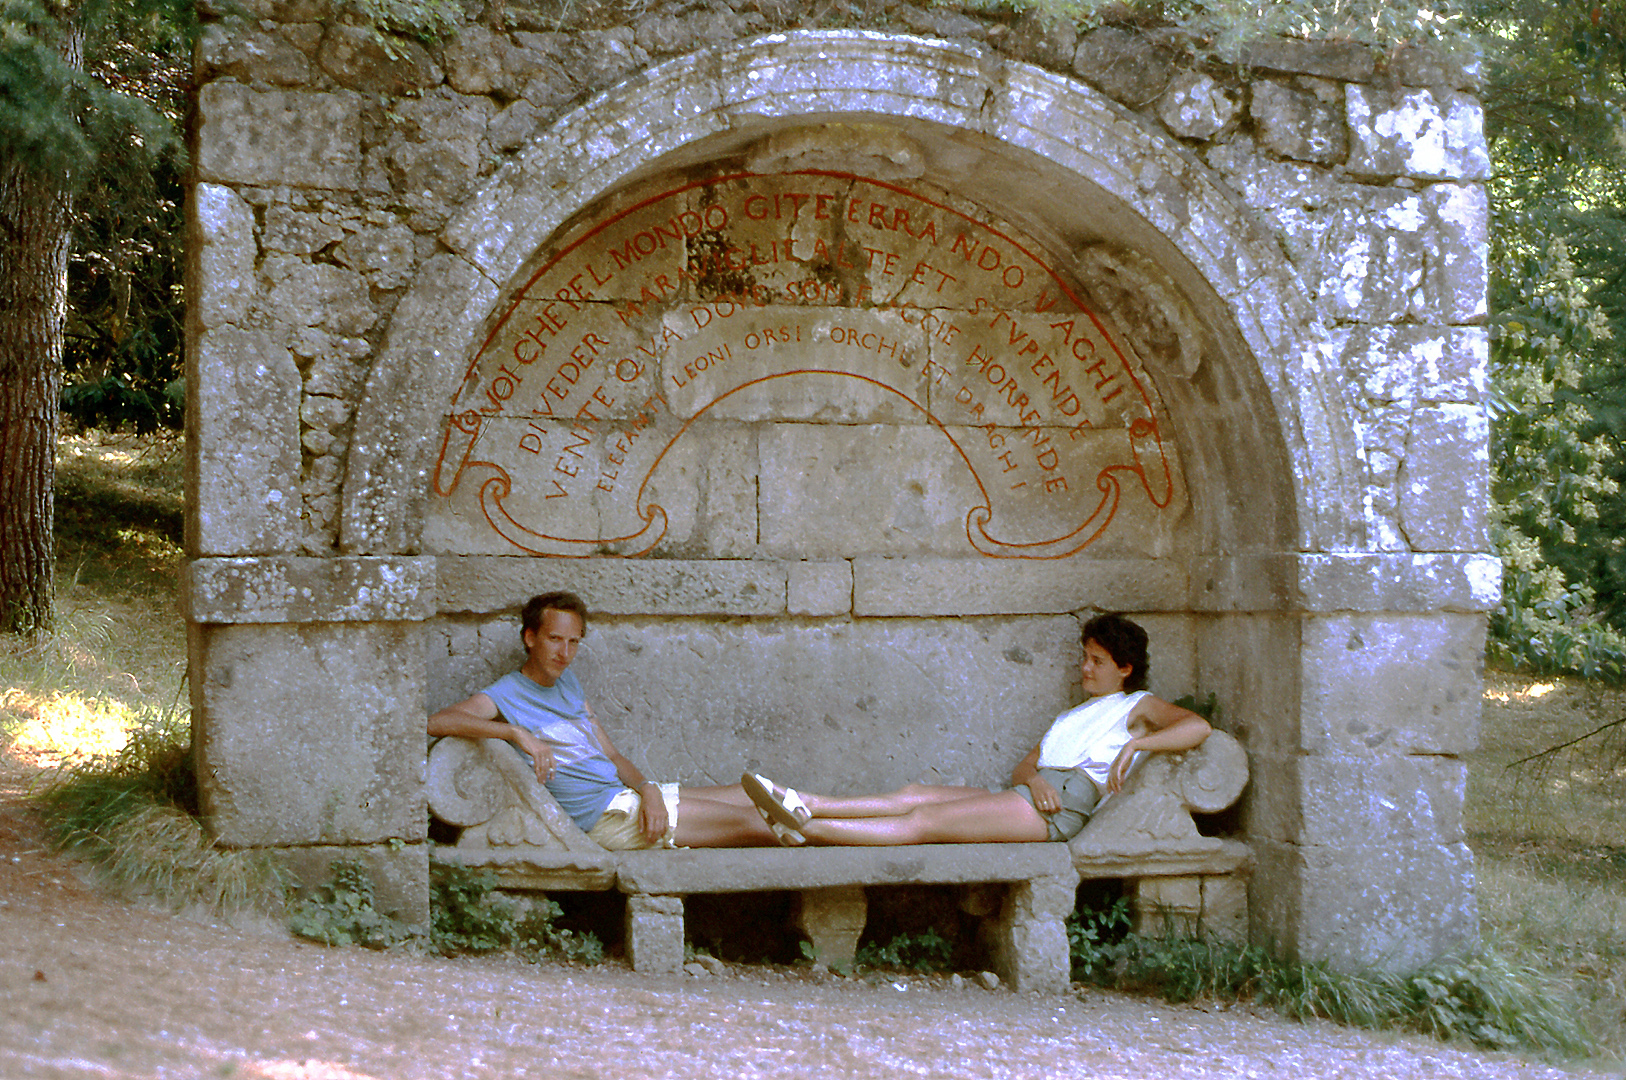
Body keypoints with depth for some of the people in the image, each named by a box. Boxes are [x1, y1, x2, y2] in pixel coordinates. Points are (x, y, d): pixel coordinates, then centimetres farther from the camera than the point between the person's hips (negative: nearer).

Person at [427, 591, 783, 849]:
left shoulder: (567, 681, 19)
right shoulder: (506, 695, -6)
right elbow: (437, 722, -24)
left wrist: (648, 789, -5)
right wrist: (517, 732, -33)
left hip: (629, 792, 8)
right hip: (606, 812, -8)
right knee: (751, 822, -14)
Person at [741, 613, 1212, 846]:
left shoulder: (1136, 707, 15)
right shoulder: (1071, 716, 36)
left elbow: (1198, 726, -5)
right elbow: (1020, 767, 22)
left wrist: (1134, 745, -16)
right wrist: (1033, 778, -3)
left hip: (1070, 796, -8)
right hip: (1028, 796, 8)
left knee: (924, 820, -21)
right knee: (914, 795, -13)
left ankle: (806, 830, -34)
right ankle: (803, 807, -25)